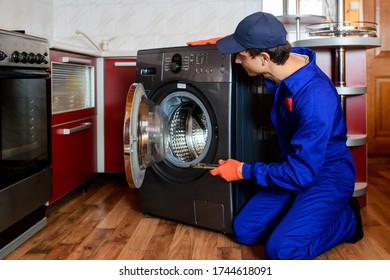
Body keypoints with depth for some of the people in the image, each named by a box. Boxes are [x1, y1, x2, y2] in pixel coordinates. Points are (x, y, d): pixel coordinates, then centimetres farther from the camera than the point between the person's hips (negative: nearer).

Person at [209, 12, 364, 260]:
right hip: (294, 167, 8)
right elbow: (250, 40, 19)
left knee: (282, 250, -21)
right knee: (244, 231, 1)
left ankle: (347, 218, 3)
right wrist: (229, 42, 3)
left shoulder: (315, 97, -34)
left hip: (326, 176, -7)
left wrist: (243, 170, -19)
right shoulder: (285, 60, -9)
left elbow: (301, 173, -29)